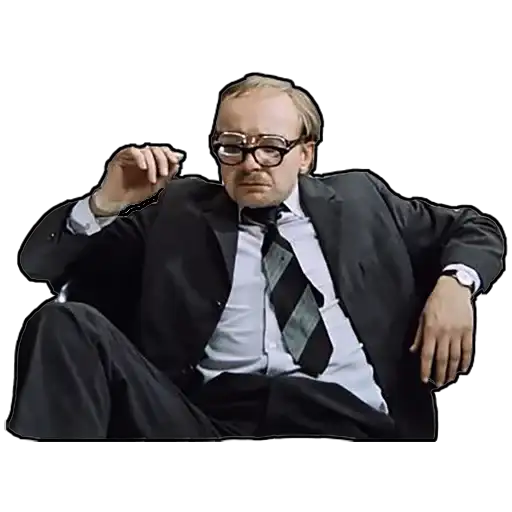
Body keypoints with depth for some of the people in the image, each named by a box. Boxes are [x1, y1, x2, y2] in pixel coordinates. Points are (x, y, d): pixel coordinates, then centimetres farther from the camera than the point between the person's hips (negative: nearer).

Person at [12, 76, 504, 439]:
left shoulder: (358, 199, 22)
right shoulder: (179, 209, 18)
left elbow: (474, 230, 29)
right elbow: (43, 263, 19)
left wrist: (454, 282, 5)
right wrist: (106, 201, 0)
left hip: (345, 416, -2)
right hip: (207, 416, 3)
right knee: (67, 323, -20)